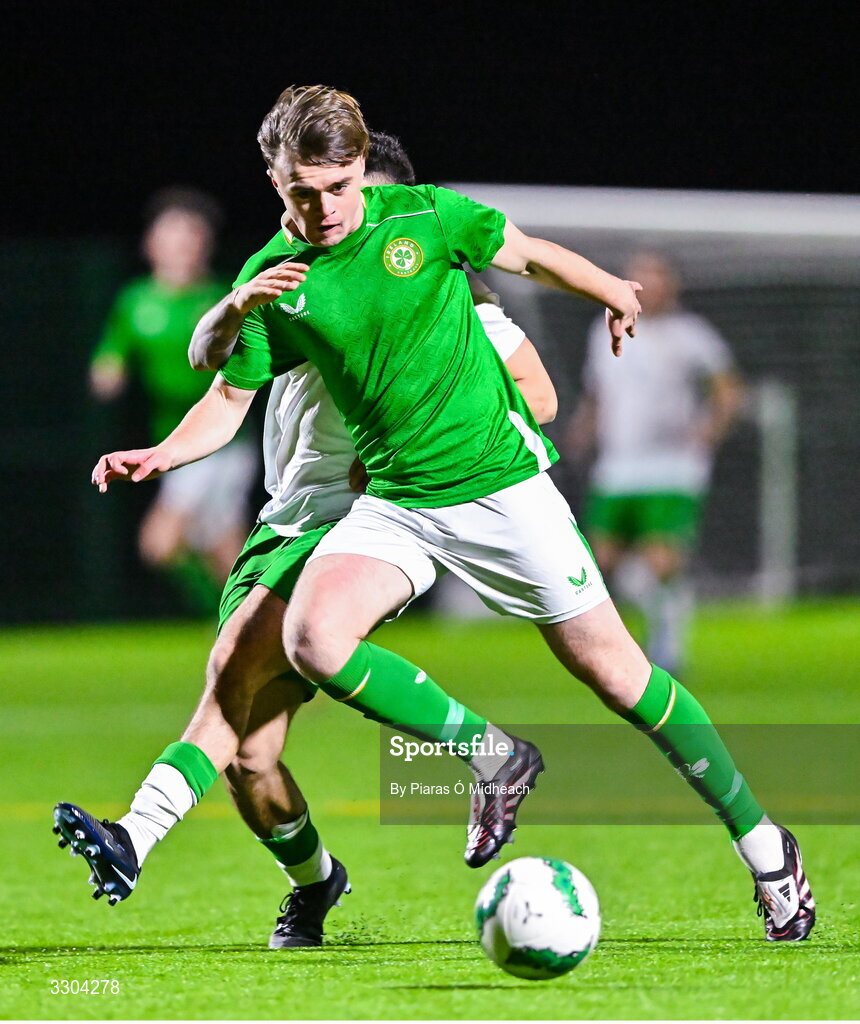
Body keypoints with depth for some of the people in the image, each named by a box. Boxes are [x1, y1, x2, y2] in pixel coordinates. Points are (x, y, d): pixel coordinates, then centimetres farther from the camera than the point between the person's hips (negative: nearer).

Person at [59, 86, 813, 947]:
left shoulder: (424, 218, -7)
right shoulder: (270, 280, -2)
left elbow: (525, 254, 10)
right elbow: (230, 398, 6)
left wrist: (610, 292, 10)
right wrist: (163, 454, -10)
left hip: (498, 480, -2)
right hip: (392, 503, 3)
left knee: (608, 666, -2)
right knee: (310, 637, -23)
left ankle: (762, 845, 12)